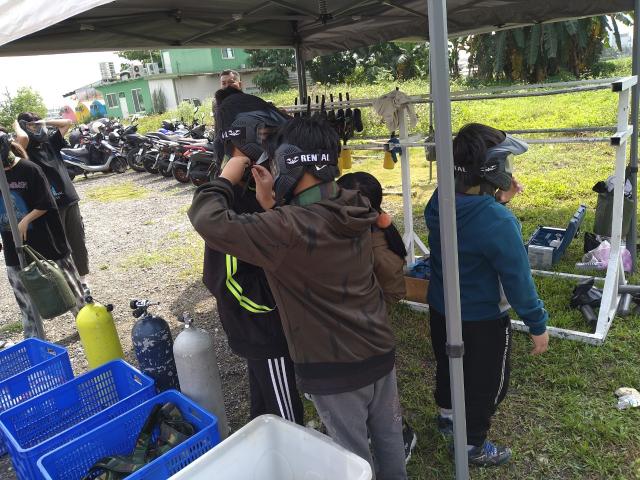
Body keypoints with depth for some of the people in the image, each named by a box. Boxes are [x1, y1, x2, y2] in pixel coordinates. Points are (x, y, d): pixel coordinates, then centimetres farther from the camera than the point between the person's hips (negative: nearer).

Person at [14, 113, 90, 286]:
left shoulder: (50, 142, 12)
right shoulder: (26, 149, -5)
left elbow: (67, 122, 13)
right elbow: (22, 138, -28)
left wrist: (45, 122, 8)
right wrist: (16, 126, -8)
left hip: (70, 199, 6)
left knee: (78, 241, 13)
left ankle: (83, 278, 25)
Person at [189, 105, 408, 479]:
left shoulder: (290, 227, -29)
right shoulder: (357, 209, -5)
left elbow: (209, 221, -27)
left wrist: (226, 178, -10)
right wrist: (274, 206, -2)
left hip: (335, 368, -7)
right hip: (380, 351, 7)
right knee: (390, 440, 28)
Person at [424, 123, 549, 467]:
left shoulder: (439, 202, -10)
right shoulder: (497, 222, -33)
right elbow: (517, 279, -24)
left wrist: (498, 202, -2)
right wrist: (538, 325, -10)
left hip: (440, 308, 7)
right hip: (482, 319, -7)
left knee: (448, 365, 30)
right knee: (486, 383, 18)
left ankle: (447, 415, 56)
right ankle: (473, 445, 39)